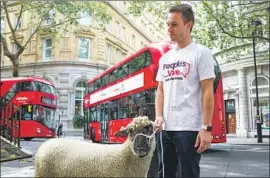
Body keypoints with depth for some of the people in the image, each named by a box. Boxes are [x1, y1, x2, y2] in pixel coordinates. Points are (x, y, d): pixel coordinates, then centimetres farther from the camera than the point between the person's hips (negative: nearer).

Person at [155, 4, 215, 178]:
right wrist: (159, 116, 1)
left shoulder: (201, 52, -4)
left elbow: (208, 92, -9)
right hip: (165, 128, 6)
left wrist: (206, 128, -14)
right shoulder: (165, 58, 14)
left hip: (189, 128, -6)